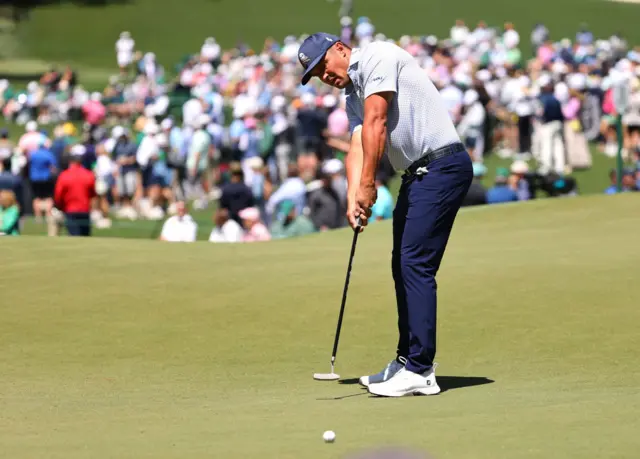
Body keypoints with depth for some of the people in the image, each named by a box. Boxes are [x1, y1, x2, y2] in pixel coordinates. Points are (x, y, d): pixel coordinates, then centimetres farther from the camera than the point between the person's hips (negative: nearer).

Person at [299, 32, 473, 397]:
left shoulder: (376, 57, -8)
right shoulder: (353, 96, 19)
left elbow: (376, 124, -16)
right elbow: (357, 149, 6)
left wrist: (368, 185, -16)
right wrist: (353, 199, -11)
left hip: (442, 165, -10)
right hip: (418, 173, 10)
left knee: (415, 265, -13)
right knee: (403, 266, 13)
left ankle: (421, 371, -14)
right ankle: (408, 360, 22)